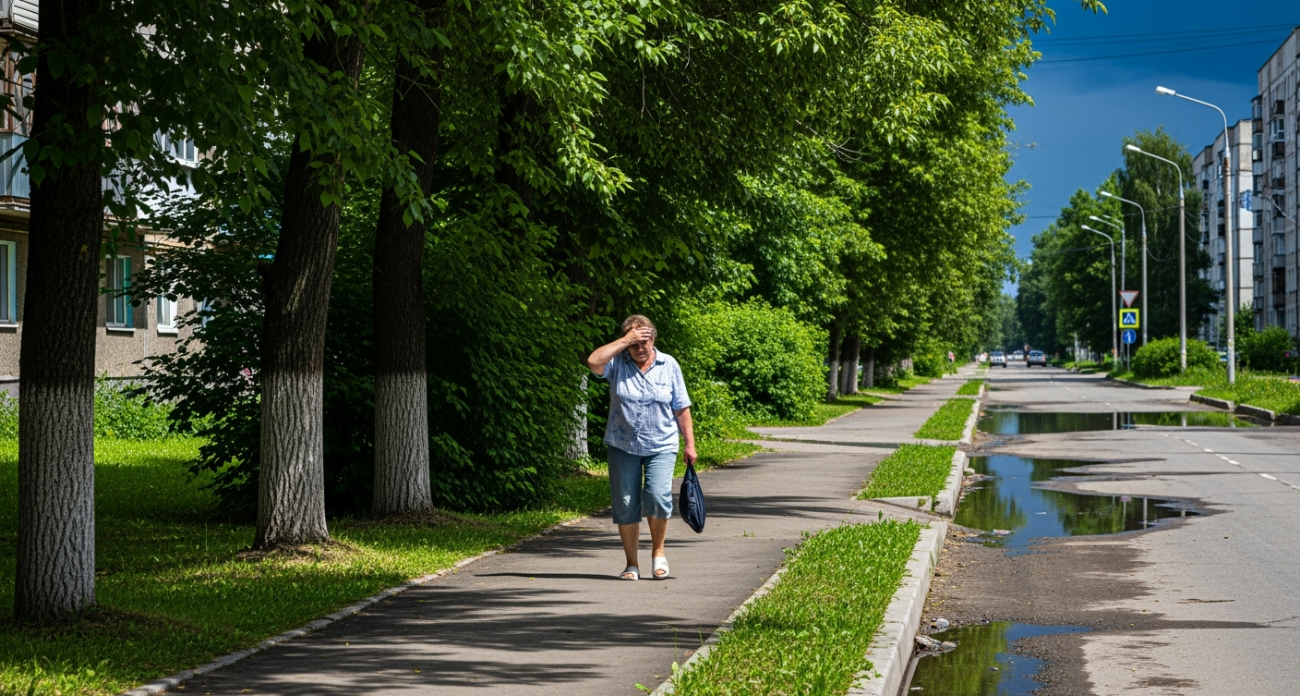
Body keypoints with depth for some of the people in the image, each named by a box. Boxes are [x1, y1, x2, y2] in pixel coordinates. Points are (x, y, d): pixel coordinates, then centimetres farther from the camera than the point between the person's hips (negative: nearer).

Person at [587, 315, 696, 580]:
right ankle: (632, 563, 15)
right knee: (625, 505, 2)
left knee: (658, 496, -18)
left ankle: (658, 550, 6)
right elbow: (593, 362, -23)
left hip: (661, 447, -1)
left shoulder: (669, 365, 2)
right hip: (623, 447, 1)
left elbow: (681, 408, 6)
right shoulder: (617, 364, -1)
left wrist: (689, 443, 4)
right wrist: (626, 341, -18)